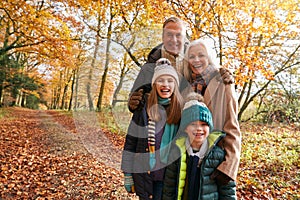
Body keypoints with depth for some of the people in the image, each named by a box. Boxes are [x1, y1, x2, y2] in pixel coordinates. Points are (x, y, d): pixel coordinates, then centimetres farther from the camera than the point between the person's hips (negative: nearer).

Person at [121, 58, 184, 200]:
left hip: (169, 173, 0)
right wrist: (127, 174, -1)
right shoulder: (144, 107, -3)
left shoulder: (181, 109, -2)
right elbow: (130, 141, 0)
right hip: (143, 172, 0)